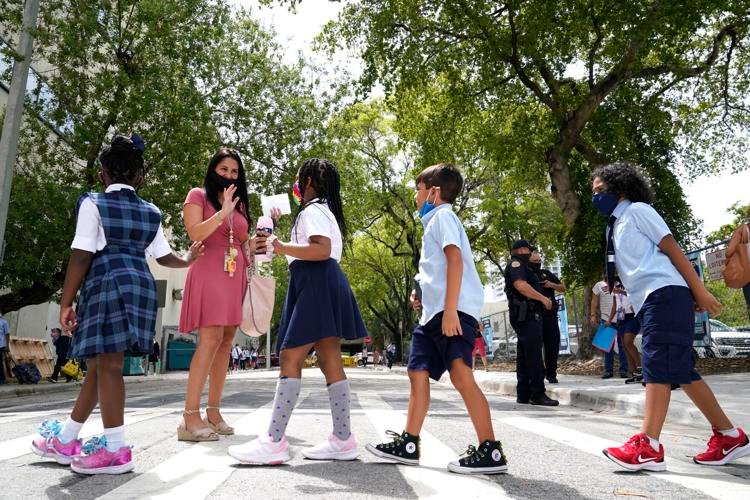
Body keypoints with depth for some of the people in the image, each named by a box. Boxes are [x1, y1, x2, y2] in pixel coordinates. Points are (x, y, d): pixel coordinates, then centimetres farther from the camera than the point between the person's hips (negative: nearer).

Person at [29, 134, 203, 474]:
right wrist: (187, 261, 41)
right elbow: (163, 257, 20)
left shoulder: (93, 204, 1)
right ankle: (66, 439, 27)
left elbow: (82, 256, -6)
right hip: (141, 285, 7)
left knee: (107, 364, -4)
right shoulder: (151, 212, 16)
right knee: (98, 363, 15)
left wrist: (65, 303, -3)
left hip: (107, 284, -6)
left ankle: (116, 449, -3)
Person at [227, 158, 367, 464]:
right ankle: (343, 439, 4)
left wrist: (283, 248, -18)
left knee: (290, 358, -13)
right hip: (323, 284, 10)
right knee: (330, 361, 4)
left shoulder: (312, 209, -4)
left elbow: (322, 250, -19)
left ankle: (274, 442, -14)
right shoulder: (327, 210, 27)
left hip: (315, 284, -10)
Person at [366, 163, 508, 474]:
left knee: (460, 374, -15)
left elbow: (455, 259, -17)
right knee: (418, 372, 11)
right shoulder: (435, 221, 27)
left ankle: (491, 451, -9)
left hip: (453, 309, -11)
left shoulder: (442, 216, -3)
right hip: (434, 312, 11)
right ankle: (408, 445, 19)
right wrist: (422, 290, 20)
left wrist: (450, 309, -24)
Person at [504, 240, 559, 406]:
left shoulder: (519, 266, 27)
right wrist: (543, 298, -17)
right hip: (527, 316, -11)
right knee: (534, 355, -12)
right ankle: (538, 394, -12)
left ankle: (523, 395, 11)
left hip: (524, 316, 11)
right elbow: (520, 285, -23)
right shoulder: (516, 264, -5)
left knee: (523, 356, 9)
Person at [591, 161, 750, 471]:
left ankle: (648, 446, -20)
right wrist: (612, 281, 10)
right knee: (679, 370, 7)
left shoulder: (637, 210, 1)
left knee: (657, 364, -16)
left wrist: (700, 291, -9)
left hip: (665, 294, -9)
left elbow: (671, 248, -5)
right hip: (648, 302, 9)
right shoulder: (614, 227, 25)